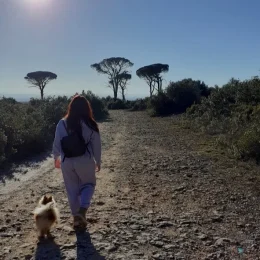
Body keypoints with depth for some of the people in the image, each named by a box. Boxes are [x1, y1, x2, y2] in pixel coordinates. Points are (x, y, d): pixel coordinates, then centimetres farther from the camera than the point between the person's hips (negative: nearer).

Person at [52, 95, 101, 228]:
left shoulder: (62, 124, -5)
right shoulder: (90, 125, -9)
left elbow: (56, 143, 3)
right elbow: (96, 146, -3)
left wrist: (56, 158, 21)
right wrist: (98, 162, 11)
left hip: (67, 162, 2)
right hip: (85, 162, -1)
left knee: (72, 189, 16)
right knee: (89, 184, 20)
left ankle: (76, 216, 22)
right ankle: (83, 208, -1)